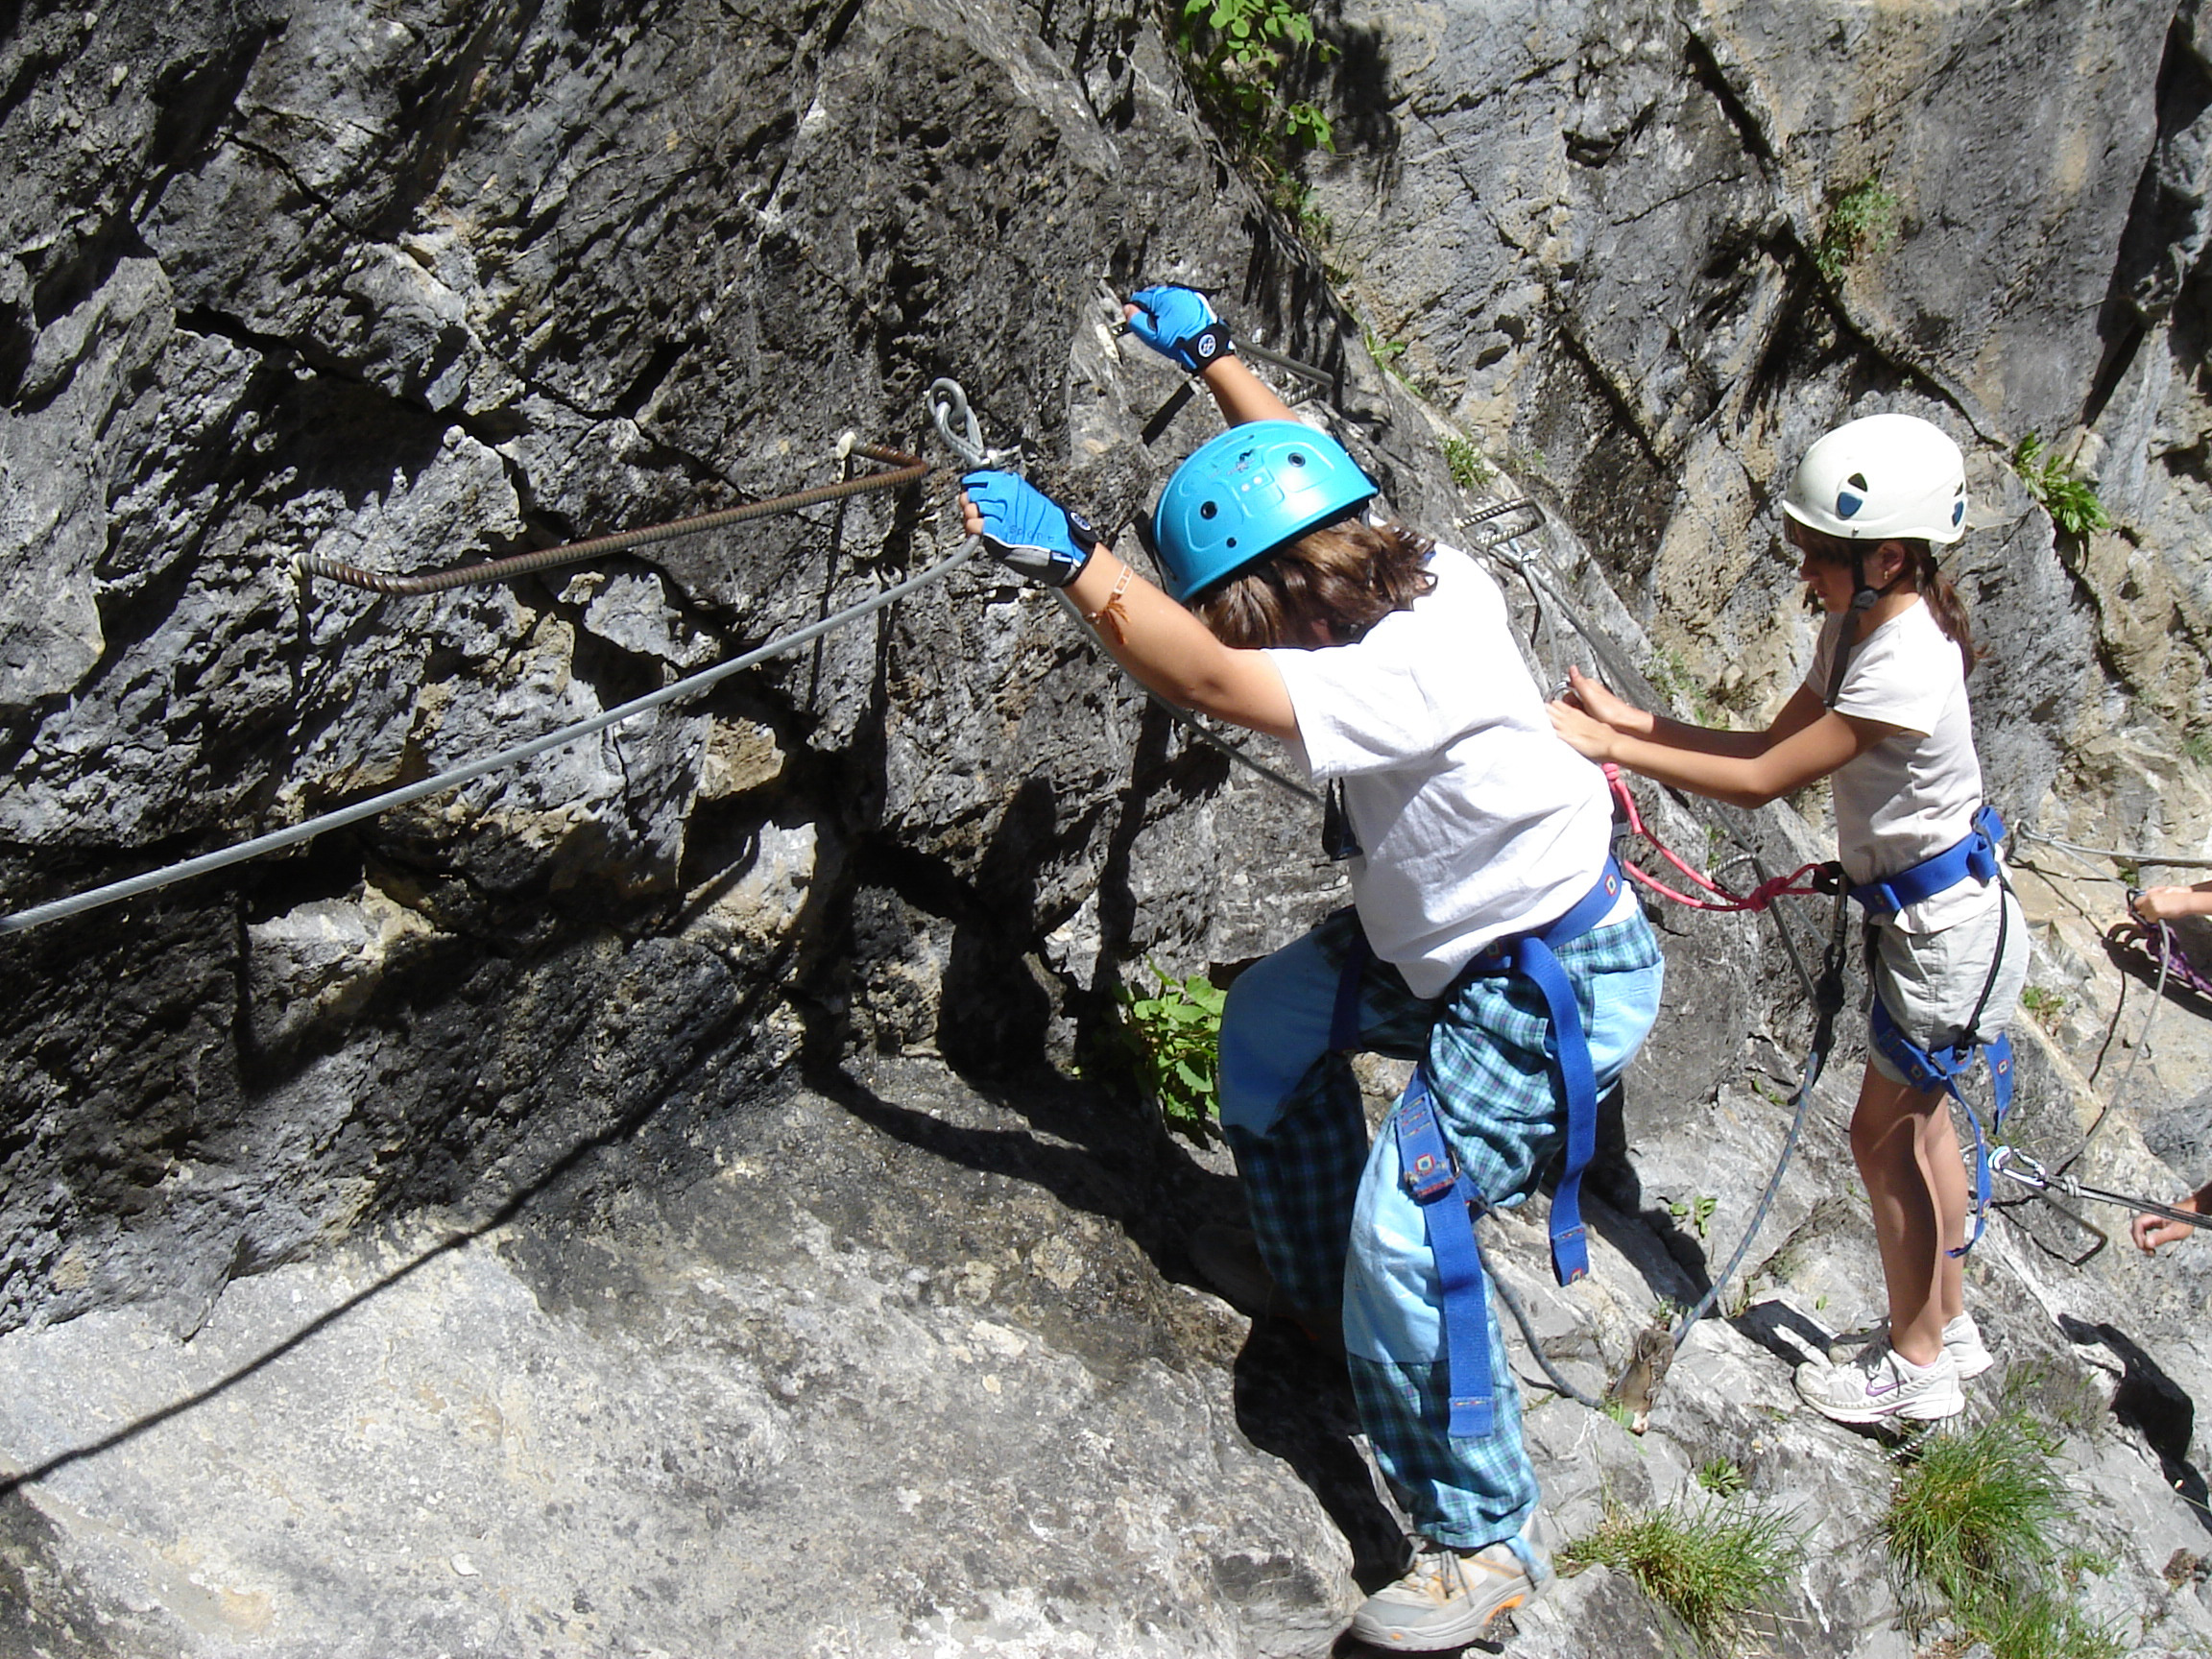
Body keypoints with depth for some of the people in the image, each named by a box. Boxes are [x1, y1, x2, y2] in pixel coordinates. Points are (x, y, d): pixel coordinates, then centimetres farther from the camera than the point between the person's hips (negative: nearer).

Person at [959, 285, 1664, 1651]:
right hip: (1449, 946, 10)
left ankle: (1488, 1544, -4)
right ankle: (1340, 1312, 28)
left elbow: (1205, 679, -38)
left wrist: (1071, 556, -31)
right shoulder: (1419, 577, -6)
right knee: (1272, 1022, 16)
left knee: (1403, 1224, -17)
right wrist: (1210, 355, 22)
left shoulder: (1411, 676, -33)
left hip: (1558, 988, -10)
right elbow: (1307, 470, 13)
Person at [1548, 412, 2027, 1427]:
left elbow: (1762, 782, -27)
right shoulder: (1859, 624, -1)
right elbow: (1775, 744, 3)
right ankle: (1948, 1326, 39)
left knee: (1884, 1134, 4)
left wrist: (1612, 747, -26)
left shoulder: (1903, 665, -31)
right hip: (1917, 912, 9)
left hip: (1948, 925, -9)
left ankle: (1917, 1364, 22)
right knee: (1915, 1121, 21)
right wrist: (1631, 719, -6)